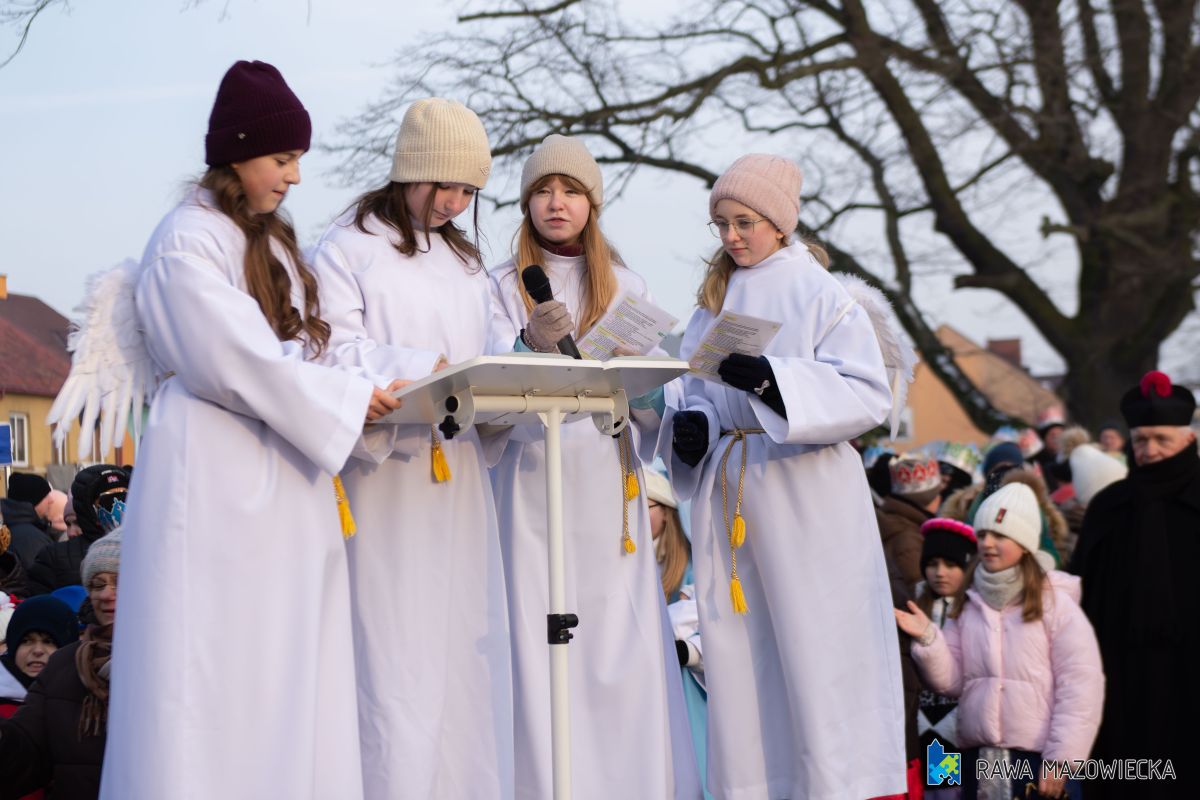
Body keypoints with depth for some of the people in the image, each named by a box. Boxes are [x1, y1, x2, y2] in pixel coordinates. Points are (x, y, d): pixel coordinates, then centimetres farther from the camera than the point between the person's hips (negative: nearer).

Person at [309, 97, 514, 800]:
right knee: (397, 655, -9)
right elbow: (336, 355, -10)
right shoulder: (348, 249, 1)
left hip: (460, 475, 6)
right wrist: (429, 369, -20)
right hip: (387, 473, -6)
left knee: (467, 648, 2)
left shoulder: (466, 260, 22)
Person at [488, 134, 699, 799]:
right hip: (532, 478, -2)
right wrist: (532, 343, -24)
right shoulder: (504, 285, 8)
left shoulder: (626, 287, 15)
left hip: (608, 482, 2)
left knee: (622, 642, -5)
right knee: (541, 641, -7)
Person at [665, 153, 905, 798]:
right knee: (738, 657, 5)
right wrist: (687, 425, -5)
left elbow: (868, 395, -11)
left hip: (805, 498, -5)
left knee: (815, 648, -7)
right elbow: (690, 389, 18)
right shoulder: (711, 301, 17)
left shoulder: (819, 295, -1)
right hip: (726, 496, 6)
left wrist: (775, 381, -24)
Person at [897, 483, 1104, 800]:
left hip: (1040, 761, -5)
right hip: (978, 761, 5)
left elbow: (1080, 687, -8)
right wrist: (928, 638, -8)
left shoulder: (1055, 603, -4)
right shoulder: (967, 605, 12)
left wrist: (1060, 759, -11)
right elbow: (952, 680, 9)